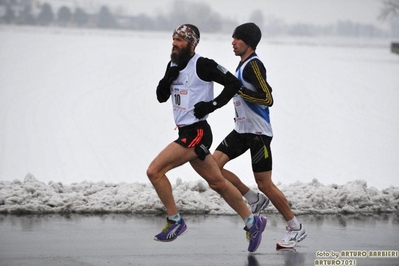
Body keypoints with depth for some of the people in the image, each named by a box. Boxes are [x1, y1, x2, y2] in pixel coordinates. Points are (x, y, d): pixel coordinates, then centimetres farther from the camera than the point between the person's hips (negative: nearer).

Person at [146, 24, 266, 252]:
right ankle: (252, 222, 24)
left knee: (154, 171, -14)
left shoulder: (202, 65, -13)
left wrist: (212, 105, -16)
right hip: (186, 133, 9)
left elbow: (234, 83, -14)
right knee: (217, 182, 15)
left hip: (196, 133, -9)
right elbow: (161, 97, 14)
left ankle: (175, 221, -2)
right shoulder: (174, 65, 12)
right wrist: (168, 79, -5)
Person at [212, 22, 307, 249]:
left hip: (258, 132, -9)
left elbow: (267, 99, -24)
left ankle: (296, 228, 8)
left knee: (264, 184, -5)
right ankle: (254, 200, 10)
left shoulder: (254, 65, -16)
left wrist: (238, 90, -23)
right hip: (242, 129, 9)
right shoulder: (243, 64, 13)